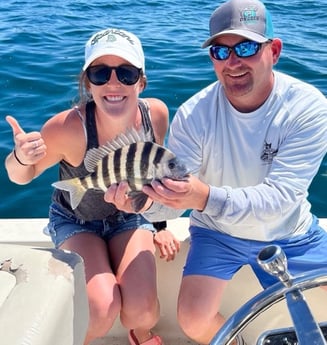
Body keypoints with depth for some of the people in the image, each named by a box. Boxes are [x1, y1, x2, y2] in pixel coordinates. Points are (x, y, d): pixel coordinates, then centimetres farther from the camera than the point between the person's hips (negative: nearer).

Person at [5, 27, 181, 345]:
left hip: (130, 217, 2)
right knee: (102, 310, -23)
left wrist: (159, 225, 4)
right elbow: (21, 176, -16)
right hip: (75, 220, -2)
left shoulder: (156, 113, -21)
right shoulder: (68, 127, -33)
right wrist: (21, 158, -39)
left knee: (142, 311, -17)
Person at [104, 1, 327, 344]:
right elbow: (174, 200, -21)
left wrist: (206, 198, -48)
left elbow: (282, 196, -32)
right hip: (217, 232, 0)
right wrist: (147, 201, -45)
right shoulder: (194, 114, -22)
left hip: (290, 235, 1)